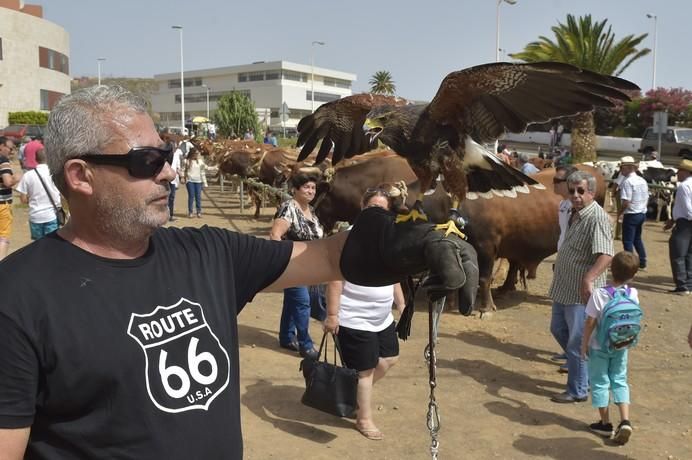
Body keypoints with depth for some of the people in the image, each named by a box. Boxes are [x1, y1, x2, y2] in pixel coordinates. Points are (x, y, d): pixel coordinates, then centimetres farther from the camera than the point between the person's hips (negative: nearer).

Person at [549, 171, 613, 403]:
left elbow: (605, 255, -35)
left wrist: (589, 278, -48)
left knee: (577, 341, 1)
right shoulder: (575, 214, 8)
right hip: (563, 288, 9)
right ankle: (576, 364, 41)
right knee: (558, 329, 22)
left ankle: (577, 391, 15)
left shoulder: (597, 217, -21)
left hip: (581, 292, -9)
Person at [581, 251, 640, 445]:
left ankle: (605, 424, 18)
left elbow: (590, 323, -16)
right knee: (620, 381, 17)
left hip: (599, 347, -3)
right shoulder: (633, 294, -10)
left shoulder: (599, 294, -21)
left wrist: (584, 344, -5)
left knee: (600, 382, 10)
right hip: (621, 347, 3)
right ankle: (625, 421, 4)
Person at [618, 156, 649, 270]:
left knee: (627, 241, 1)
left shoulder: (627, 181, -17)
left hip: (631, 215, -8)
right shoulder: (642, 180, 8)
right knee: (637, 238, 21)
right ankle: (642, 263, 27)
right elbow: (646, 199, 12)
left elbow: (626, 201, -23)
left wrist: (620, 213, -9)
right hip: (642, 213, 8)